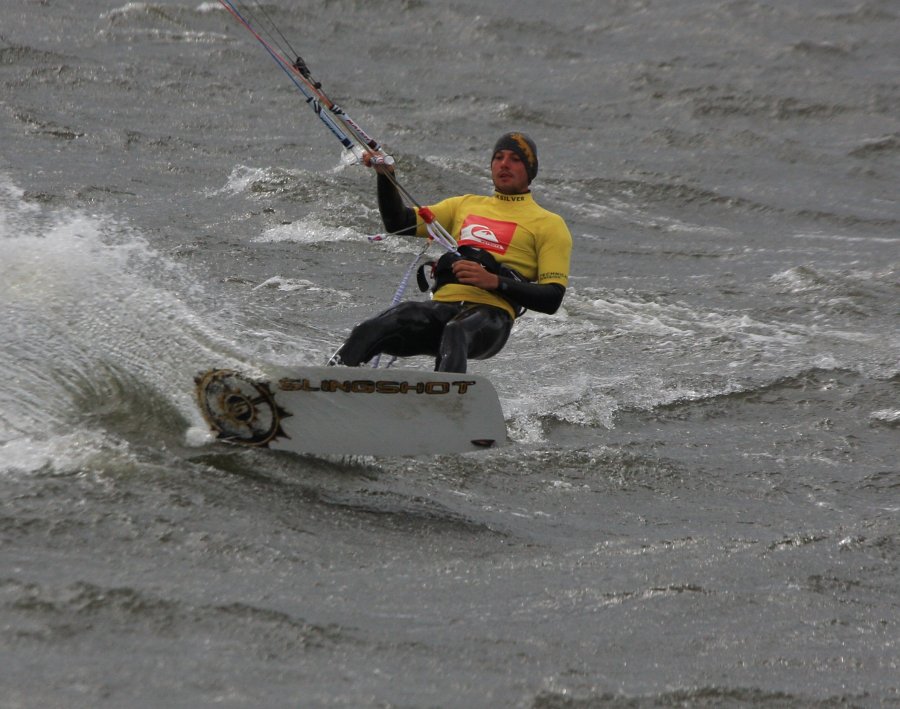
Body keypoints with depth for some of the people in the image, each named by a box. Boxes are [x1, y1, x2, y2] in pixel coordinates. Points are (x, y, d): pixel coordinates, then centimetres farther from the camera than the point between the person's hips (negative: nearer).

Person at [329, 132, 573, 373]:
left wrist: (494, 281, -11)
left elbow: (552, 299, 3)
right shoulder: (466, 205, 30)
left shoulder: (549, 225, 15)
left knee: (455, 335, -41)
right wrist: (385, 175, 7)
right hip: (440, 307, 4)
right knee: (367, 334, -26)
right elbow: (398, 224, 24)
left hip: (490, 316, -4)